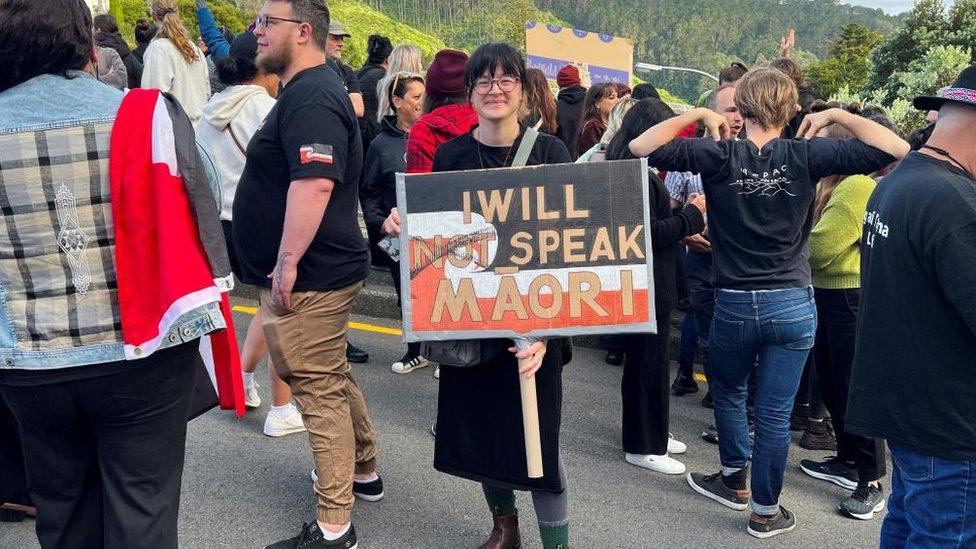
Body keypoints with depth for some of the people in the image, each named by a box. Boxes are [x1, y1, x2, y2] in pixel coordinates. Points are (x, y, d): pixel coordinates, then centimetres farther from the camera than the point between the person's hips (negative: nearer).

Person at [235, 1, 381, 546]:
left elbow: (313, 183, -30)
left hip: (309, 278, -11)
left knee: (321, 390, -3)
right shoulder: (310, 90, 17)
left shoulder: (311, 97, -18)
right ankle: (364, 472, 39)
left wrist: (287, 262, -27)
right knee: (334, 378, 22)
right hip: (319, 272, 11)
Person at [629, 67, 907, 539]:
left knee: (728, 393, 26)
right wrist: (837, 115, 1)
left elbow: (641, 147, -9)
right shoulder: (804, 156, -8)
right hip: (792, 305, 0)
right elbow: (896, 149, -9)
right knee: (774, 413, 9)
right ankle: (766, 511, 23)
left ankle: (734, 481, 39)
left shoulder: (718, 155, -9)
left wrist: (697, 115, 1)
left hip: (734, 304, 0)